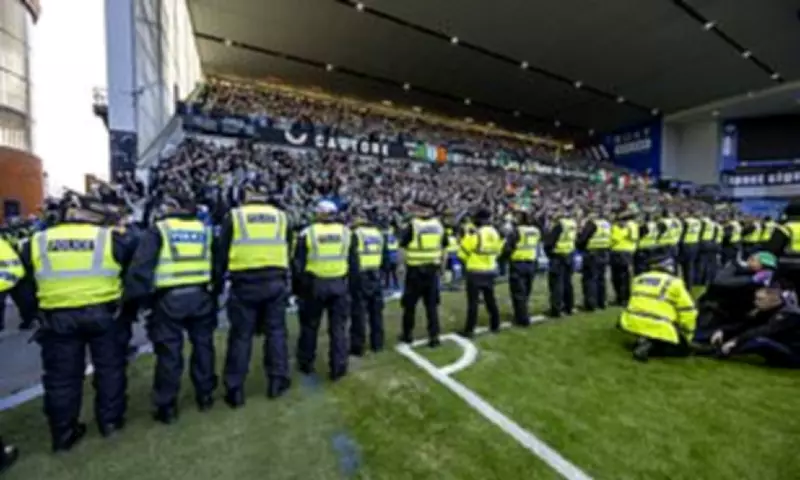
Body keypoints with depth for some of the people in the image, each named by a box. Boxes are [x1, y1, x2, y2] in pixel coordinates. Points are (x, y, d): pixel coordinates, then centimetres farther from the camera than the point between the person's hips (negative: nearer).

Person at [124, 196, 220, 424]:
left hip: (169, 299, -3)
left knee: (169, 352, 7)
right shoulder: (204, 230, 11)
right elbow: (217, 267, 15)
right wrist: (215, 293, 23)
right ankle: (205, 395, 27)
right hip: (201, 295, 3)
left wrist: (137, 297, -3)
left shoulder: (158, 231, -1)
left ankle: (167, 407, 18)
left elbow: (141, 267, -10)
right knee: (203, 345, 16)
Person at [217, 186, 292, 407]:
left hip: (244, 283, -1)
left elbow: (222, 253, 5)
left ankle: (235, 390, 17)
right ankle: (277, 381, 21)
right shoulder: (281, 217, 9)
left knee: (241, 336, 8)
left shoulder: (234, 216, 4)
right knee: (276, 332, 12)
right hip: (275, 282, 2)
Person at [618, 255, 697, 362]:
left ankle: (644, 340, 2)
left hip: (633, 323, 5)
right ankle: (650, 346, -8)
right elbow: (687, 311, 4)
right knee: (685, 349, 14)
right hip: (658, 327, -5)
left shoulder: (638, 279, 18)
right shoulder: (674, 283, 4)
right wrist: (688, 336, 16)